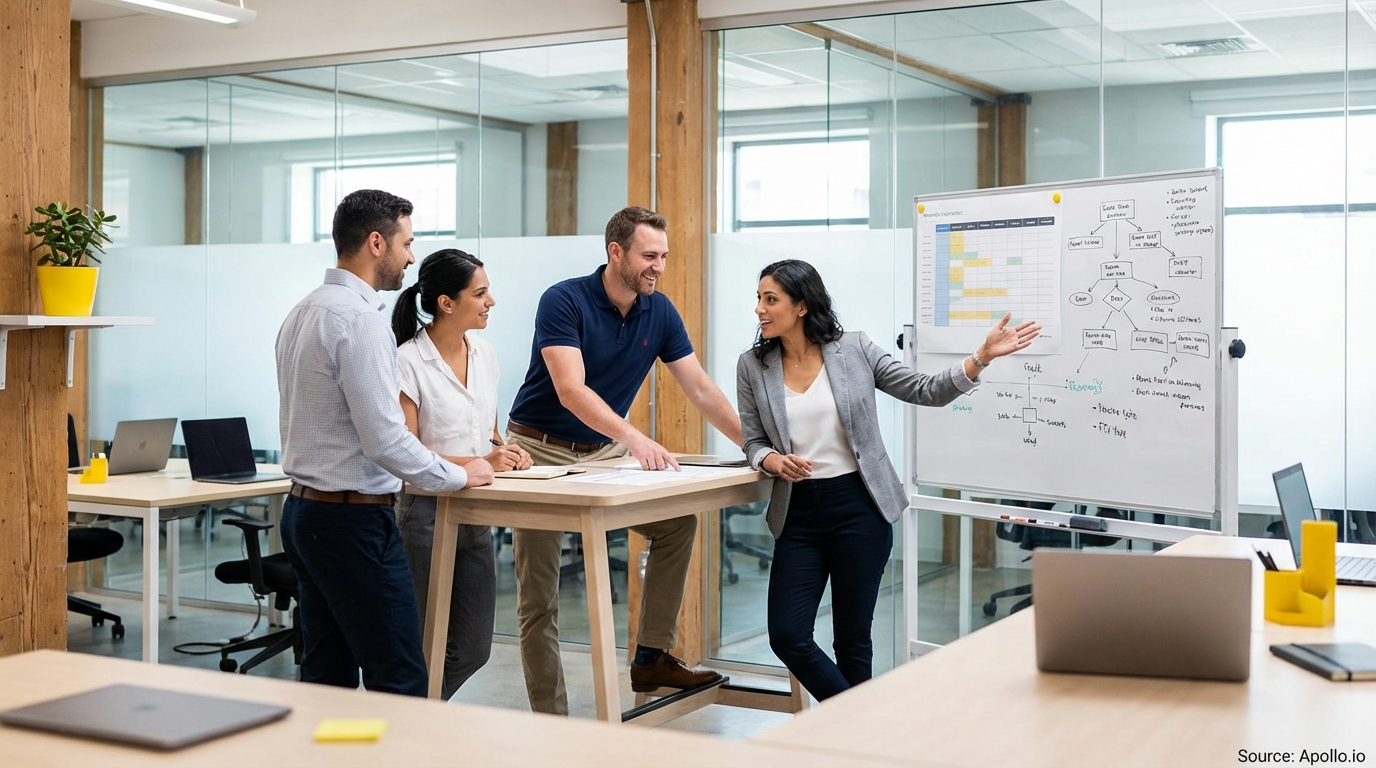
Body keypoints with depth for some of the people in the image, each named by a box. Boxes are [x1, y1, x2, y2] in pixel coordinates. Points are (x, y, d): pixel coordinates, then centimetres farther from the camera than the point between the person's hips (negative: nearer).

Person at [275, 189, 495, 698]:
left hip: (303, 510, 10)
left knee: (326, 675, 13)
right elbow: (385, 439, -22)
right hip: (353, 518, -10)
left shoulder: (301, 314, 13)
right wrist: (459, 475, -8)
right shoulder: (362, 319, -17)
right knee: (400, 682, -5)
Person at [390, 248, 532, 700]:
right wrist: (478, 462, -22)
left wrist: (505, 452, -1)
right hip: (426, 513, -7)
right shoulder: (408, 362, -13)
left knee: (473, 649, 12)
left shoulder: (483, 354, 8)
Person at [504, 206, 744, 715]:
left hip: (603, 452, 6)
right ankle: (550, 718, 4)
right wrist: (634, 437, -44)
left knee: (678, 519, -3)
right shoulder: (564, 302, -20)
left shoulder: (659, 312, -1)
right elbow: (570, 390, -31)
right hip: (540, 452, -6)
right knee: (538, 599, -5)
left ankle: (652, 657, 6)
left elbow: (700, 390, 1)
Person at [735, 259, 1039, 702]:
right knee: (787, 637, -4)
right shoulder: (752, 367, 3)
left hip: (859, 507, -2)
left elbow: (926, 392, 0)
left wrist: (983, 356, -12)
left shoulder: (854, 350, -2)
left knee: (852, 639, 5)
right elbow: (754, 443, 7)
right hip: (798, 515, 3)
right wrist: (774, 462, -15)